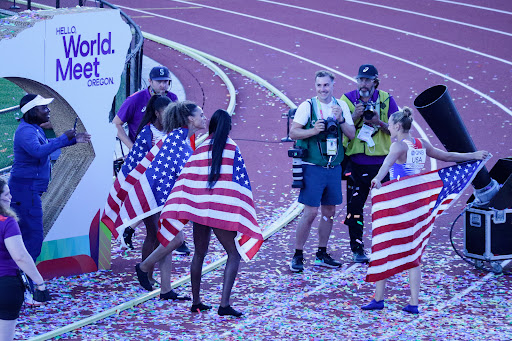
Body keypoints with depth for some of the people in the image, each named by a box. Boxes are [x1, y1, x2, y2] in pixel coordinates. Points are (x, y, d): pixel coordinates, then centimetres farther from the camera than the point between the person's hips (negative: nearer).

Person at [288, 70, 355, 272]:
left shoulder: (342, 106, 9)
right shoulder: (307, 106, -4)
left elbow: (351, 135, 5)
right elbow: (293, 132, -7)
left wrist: (340, 120, -11)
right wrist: (313, 130, -22)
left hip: (334, 167, 5)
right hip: (313, 167, -5)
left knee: (329, 212, 10)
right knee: (310, 212, -7)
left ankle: (322, 255, 20)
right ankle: (298, 255, 2)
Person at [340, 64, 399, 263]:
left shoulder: (386, 100, 3)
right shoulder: (347, 99, 3)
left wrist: (379, 122, -16)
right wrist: (354, 116, -16)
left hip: (382, 162, 0)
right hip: (356, 163, 0)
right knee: (354, 206, -1)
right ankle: (357, 249, 6)